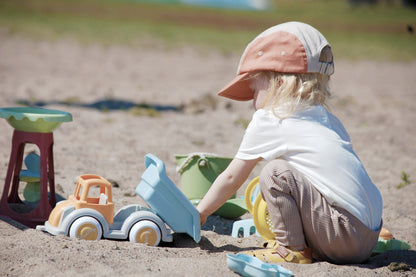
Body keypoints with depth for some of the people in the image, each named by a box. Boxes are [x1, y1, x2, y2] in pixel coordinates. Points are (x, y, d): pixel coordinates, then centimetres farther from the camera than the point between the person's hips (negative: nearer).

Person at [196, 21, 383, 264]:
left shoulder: (266, 122, -2)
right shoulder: (327, 119, 17)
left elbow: (231, 178, 8)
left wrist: (199, 213, 21)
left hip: (345, 237, -8)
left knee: (276, 172, -10)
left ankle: (292, 249, -1)